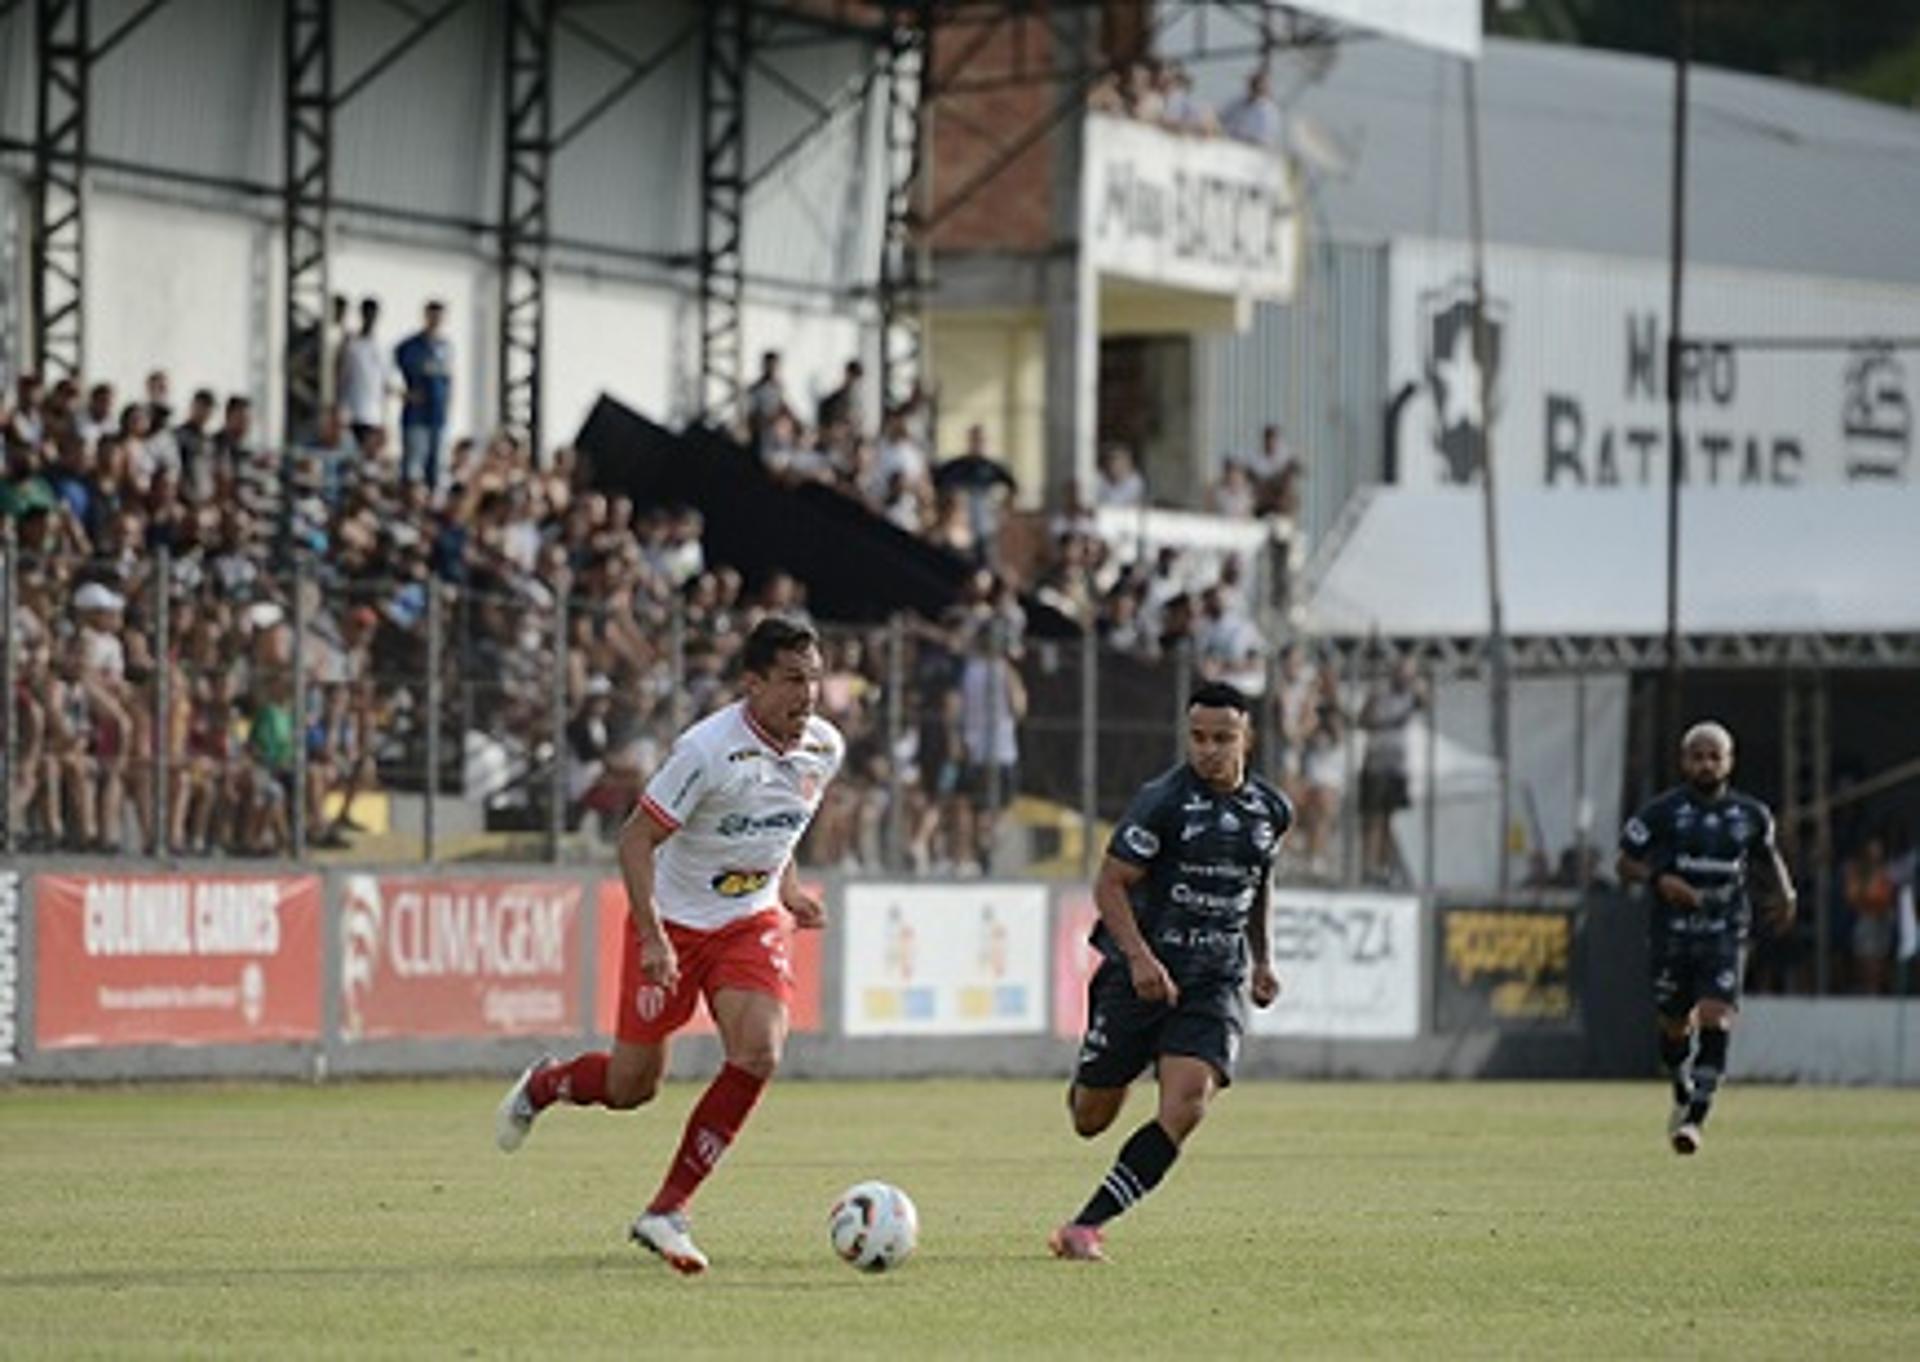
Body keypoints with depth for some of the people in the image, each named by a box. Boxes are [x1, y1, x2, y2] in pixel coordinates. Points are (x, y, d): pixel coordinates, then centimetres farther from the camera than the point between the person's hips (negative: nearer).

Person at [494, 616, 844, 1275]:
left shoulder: (825, 747, -3)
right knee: (631, 1086, 3)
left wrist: (788, 891, 6)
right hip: (673, 922, -5)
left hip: (752, 923, 5)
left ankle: (666, 1213, -9)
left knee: (758, 1054, -19)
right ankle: (543, 1084, 41)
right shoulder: (709, 749, -25)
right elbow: (636, 839, -21)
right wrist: (652, 938, -30)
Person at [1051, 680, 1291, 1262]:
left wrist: (1262, 961, 21)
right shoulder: (1163, 800, -11)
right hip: (1140, 974, -3)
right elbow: (1110, 884, -12)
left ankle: (1086, 1225, -15)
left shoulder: (1271, 810, 6)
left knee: (1185, 1109, -20)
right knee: (1090, 1120, 6)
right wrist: (1140, 957, -24)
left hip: (1215, 985, 3)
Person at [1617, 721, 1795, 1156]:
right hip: (1672, 935, 0)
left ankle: (1695, 1119, -18)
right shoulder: (1662, 812, -3)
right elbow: (1626, 863, 1)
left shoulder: (1750, 814, 6)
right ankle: (1684, 1097, 39)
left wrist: (1783, 892, 5)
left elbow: (1767, 855, 24)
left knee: (1715, 1022, -17)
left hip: (1724, 936, 0)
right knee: (1675, 1027, 9)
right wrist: (1659, 879, -18)